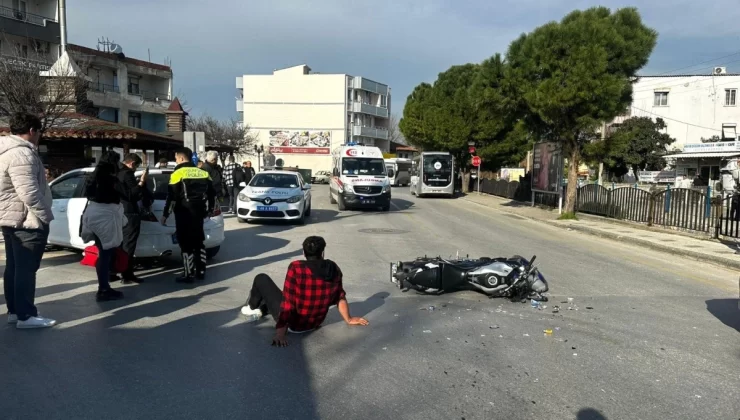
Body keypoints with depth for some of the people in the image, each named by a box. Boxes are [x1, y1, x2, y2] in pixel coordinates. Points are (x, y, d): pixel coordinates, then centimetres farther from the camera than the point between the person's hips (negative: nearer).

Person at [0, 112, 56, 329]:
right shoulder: (21, 154, -20)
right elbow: (30, 193, -27)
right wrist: (45, 215, -16)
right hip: (27, 221, -11)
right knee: (26, 269, -6)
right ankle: (26, 316, 0)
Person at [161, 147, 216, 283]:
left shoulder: (178, 173, -9)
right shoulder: (203, 173, 11)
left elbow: (172, 197, -12)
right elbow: (212, 194, 14)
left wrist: (165, 214, -4)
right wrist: (209, 210, 23)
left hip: (184, 214, -7)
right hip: (198, 212, 7)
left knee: (186, 244, -3)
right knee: (198, 242, 15)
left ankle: (189, 275, -1)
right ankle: (201, 271, 18)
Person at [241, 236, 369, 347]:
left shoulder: (296, 268, -25)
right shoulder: (333, 269, -10)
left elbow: (287, 303, -26)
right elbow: (340, 297, 1)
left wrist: (280, 333, -23)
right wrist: (348, 319, 16)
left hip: (293, 324, -5)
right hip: (314, 324, 5)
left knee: (261, 278, 13)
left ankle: (252, 307, 40)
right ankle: (261, 310, 48)